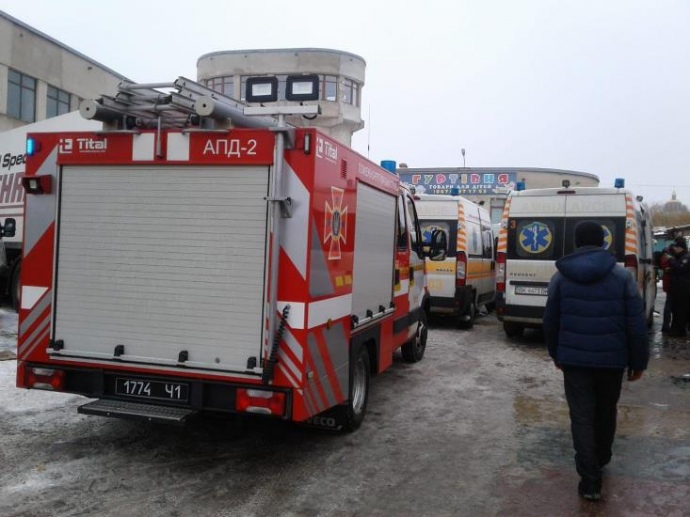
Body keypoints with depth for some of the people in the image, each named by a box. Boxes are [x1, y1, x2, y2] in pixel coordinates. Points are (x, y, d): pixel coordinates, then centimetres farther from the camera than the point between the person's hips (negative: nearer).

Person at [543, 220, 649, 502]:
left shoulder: (560, 278, -1)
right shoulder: (622, 276, -4)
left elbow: (550, 322, 5)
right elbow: (637, 325, -4)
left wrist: (556, 354, 18)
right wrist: (638, 361, 5)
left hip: (574, 359, -1)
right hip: (611, 359, 1)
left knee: (582, 418, 4)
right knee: (606, 412, 22)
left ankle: (590, 481, 3)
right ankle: (601, 459, 42)